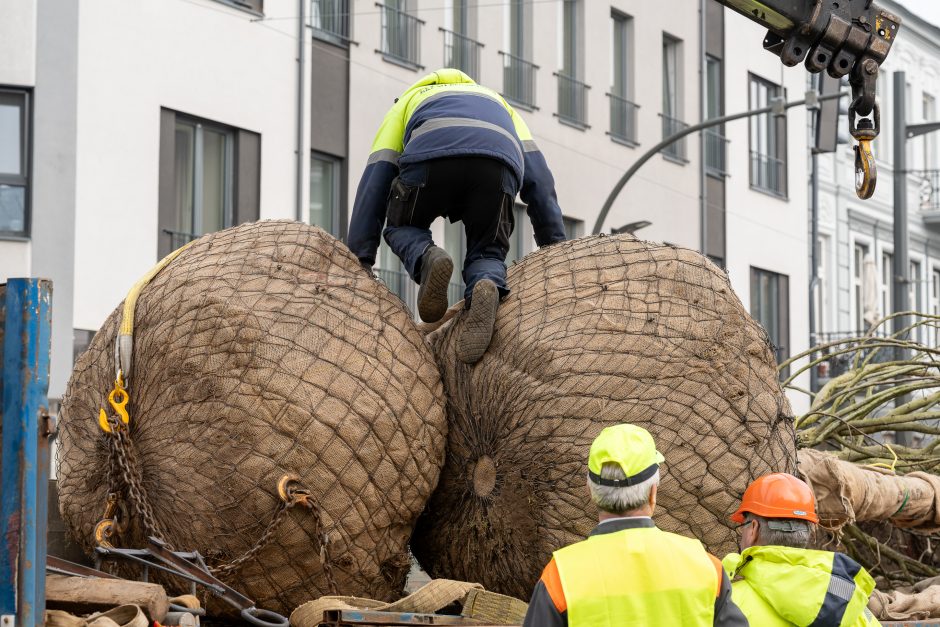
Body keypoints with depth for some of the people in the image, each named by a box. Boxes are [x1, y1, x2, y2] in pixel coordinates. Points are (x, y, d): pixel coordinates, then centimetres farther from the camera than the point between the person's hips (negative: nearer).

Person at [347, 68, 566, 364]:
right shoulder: (498, 103, 46)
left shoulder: (408, 101, 42)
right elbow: (537, 176, 32)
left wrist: (360, 261, 26)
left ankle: (425, 260, -7)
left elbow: (374, 183, 29)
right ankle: (487, 289, -17)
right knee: (487, 253, 19)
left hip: (431, 158, -1)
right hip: (499, 162, 1)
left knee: (402, 228, 27)